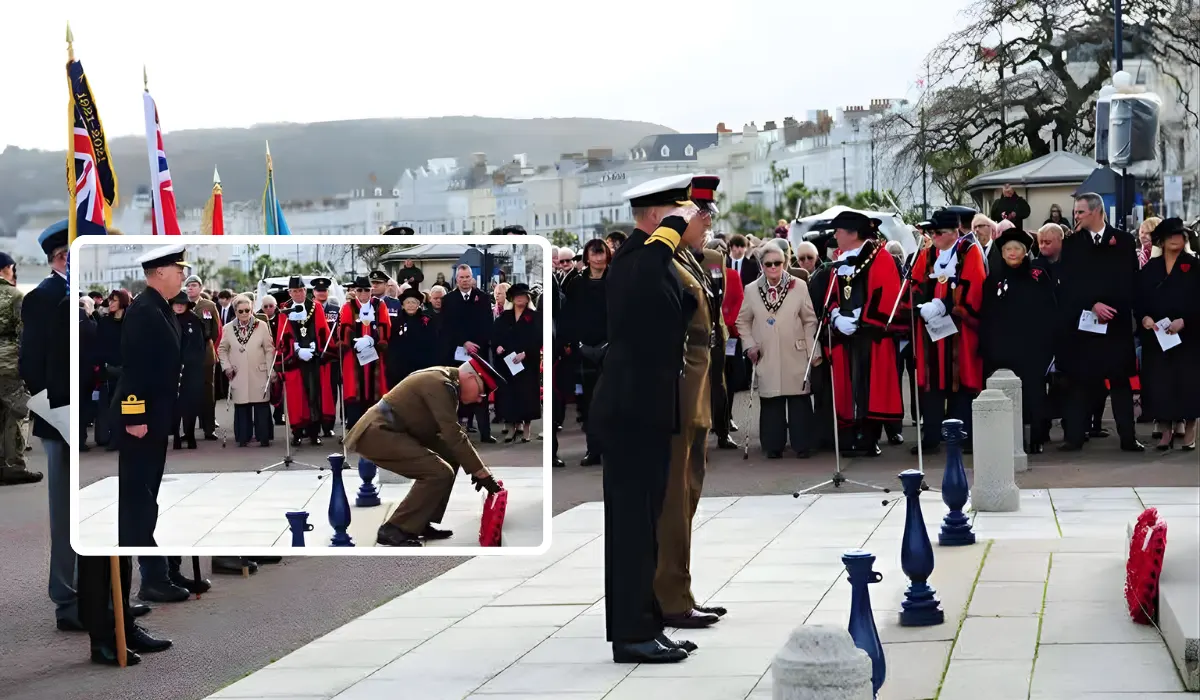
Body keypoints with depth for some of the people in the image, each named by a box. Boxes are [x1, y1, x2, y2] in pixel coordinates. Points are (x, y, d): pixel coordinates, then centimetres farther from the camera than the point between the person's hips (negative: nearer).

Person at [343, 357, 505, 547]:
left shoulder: (447, 382, 13)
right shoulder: (440, 384, -19)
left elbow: (451, 433, 19)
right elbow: (454, 436, -21)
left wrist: (474, 468, 12)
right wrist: (482, 473, -16)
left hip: (386, 431, 11)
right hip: (377, 434, -11)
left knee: (450, 458, 13)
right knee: (440, 473, -17)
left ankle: (419, 523, 13)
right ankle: (394, 530, -10)